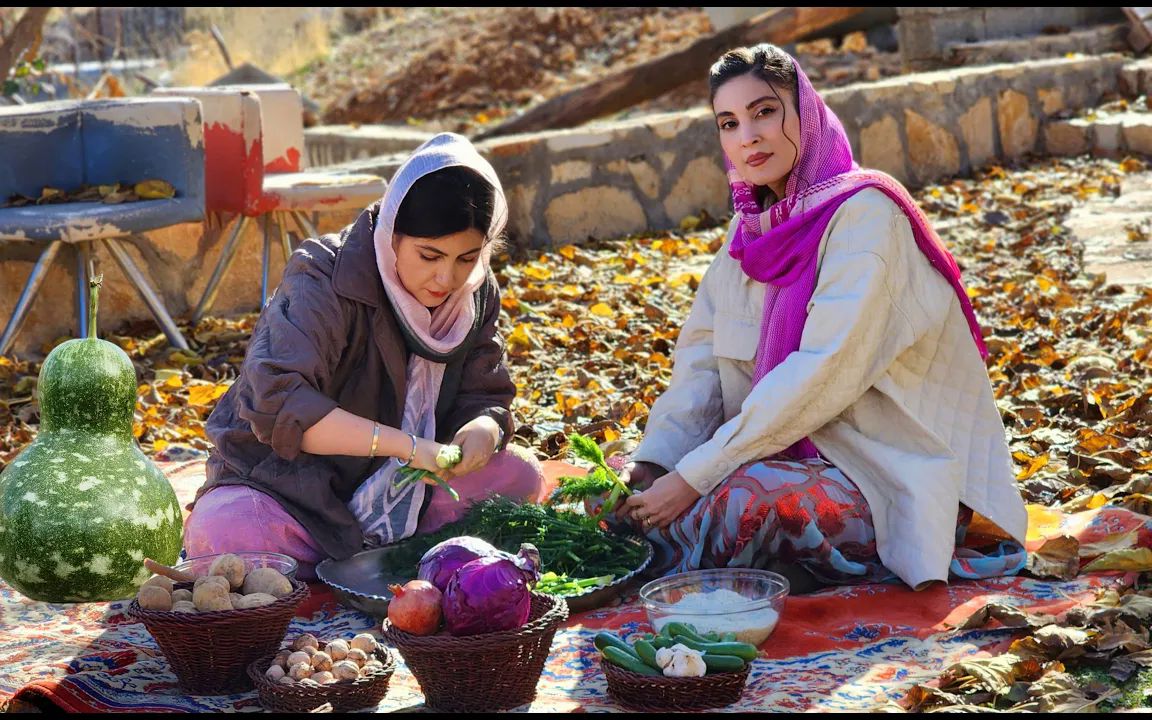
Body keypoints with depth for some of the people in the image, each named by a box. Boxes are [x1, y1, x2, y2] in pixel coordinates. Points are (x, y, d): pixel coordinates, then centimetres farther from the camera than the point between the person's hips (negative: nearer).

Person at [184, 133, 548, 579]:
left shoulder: (475, 295, -2)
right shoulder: (325, 280, -23)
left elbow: (484, 396, 1)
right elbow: (276, 402, -35)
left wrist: (482, 430, -26)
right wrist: (406, 444, -41)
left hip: (399, 496, 6)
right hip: (290, 489, -5)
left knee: (520, 477, -13)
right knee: (222, 535, -35)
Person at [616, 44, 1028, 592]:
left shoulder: (863, 213, -17)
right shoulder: (753, 228, 6)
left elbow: (824, 373, -25)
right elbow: (701, 357, 2)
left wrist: (696, 474, -25)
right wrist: (654, 460, -15)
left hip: (901, 482, -7)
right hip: (810, 456, 7)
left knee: (750, 492, -33)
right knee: (634, 487, -9)